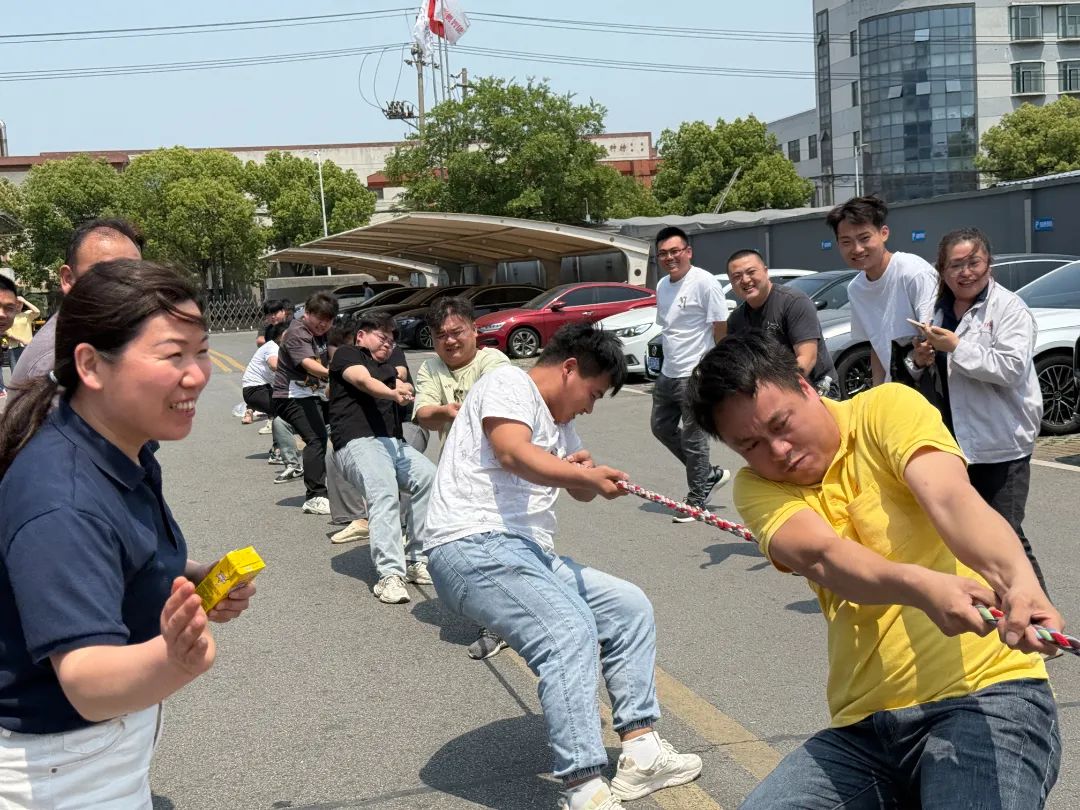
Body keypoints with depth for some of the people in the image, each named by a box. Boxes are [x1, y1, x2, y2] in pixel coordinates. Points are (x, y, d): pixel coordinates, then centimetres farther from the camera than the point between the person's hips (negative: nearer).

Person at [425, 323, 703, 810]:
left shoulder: (558, 424, 24)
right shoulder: (509, 383, -4)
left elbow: (580, 491, 30)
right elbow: (514, 453, -22)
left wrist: (581, 471, 7)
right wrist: (586, 474, -33)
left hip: (531, 554, 10)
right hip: (473, 547, -10)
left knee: (630, 607, 8)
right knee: (571, 628, -29)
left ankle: (639, 751, 7)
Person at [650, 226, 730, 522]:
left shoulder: (704, 282, -13)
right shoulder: (662, 286, 11)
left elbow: (721, 329, -13)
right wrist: (670, 362, 13)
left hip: (695, 375, -9)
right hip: (668, 374, 9)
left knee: (693, 439, -2)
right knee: (661, 427, 17)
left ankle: (696, 500, 13)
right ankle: (710, 475, 30)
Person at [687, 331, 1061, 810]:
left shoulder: (886, 408, -2)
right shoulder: (757, 488, 4)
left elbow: (951, 500, -20)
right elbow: (822, 556, -15)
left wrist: (1019, 582, -39)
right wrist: (919, 585, -35)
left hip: (985, 696, -4)